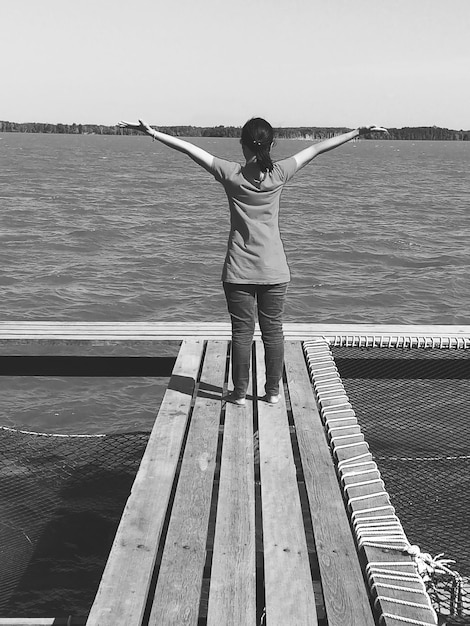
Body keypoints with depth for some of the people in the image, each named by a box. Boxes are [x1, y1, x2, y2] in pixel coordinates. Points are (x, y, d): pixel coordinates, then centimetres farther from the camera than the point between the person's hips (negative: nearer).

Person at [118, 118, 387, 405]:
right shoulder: (279, 174, -5)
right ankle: (273, 391, 19)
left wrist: (152, 132, -3)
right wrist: (358, 132, 11)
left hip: (239, 271, -1)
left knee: (241, 331, 7)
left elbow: (189, 148, -7)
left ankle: (240, 392, 15)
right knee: (273, 330, 11)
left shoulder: (232, 174, -8)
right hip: (274, 270, 1)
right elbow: (317, 148, 4)